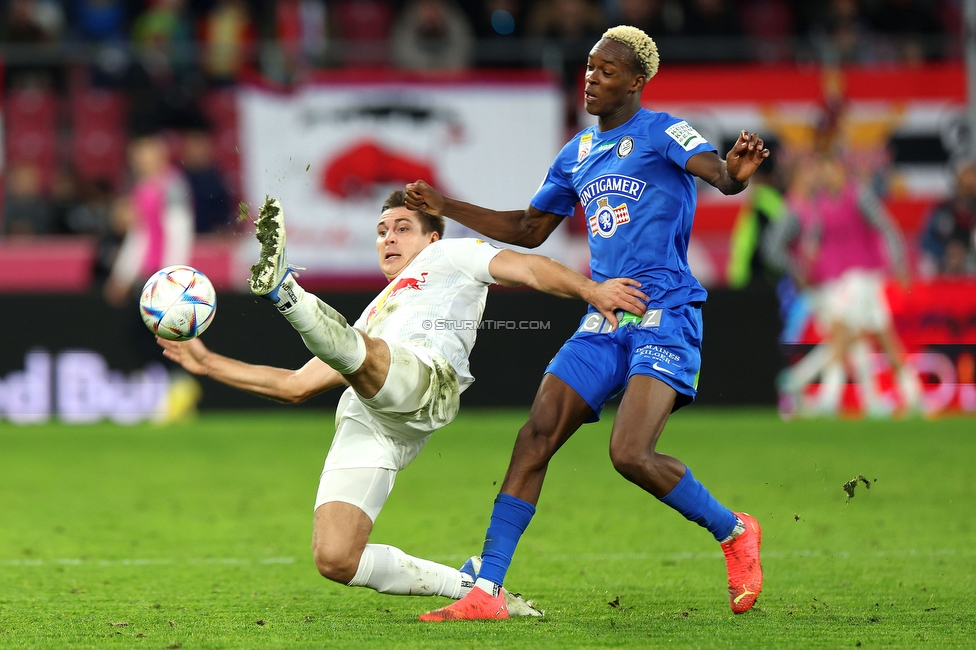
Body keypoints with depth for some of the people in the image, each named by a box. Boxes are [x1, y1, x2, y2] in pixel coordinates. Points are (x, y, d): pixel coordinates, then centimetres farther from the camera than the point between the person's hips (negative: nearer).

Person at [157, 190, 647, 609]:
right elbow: (296, 385, 42)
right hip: (361, 420, 6)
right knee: (335, 561, -11)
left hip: (427, 375, -6)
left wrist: (589, 289, -3)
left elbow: (526, 269, 15)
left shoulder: (448, 256, 31)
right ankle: (465, 585, -2)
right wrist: (208, 363, 40)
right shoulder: (374, 316, 44)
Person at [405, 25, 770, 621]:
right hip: (603, 321, 7)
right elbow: (530, 230, 29)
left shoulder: (660, 133, -5)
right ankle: (486, 591, -5)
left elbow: (719, 174, -23)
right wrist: (446, 207, 25)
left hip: (665, 319, -7)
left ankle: (734, 533, 3)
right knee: (535, 438, -6)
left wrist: (737, 171, -48)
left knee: (631, 454, -22)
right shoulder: (578, 153, 17)